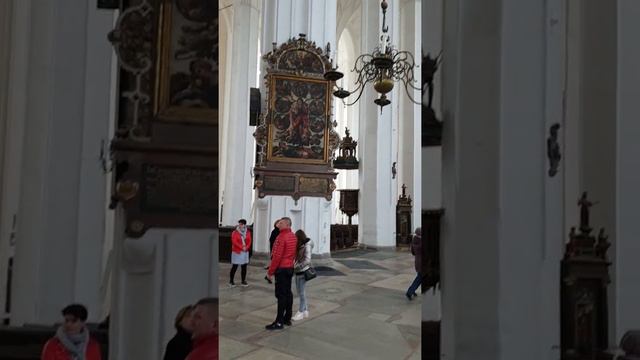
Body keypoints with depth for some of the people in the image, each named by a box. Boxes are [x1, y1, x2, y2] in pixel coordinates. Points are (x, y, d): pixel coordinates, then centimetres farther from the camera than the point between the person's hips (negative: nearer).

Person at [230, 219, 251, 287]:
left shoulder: (248, 232, 6)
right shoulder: (235, 232, -5)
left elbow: (249, 241, 2)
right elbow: (234, 242, -13)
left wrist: (246, 247, -15)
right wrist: (242, 247, -19)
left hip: (245, 252, 4)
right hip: (237, 252, -4)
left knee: (244, 267, 8)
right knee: (234, 267, -2)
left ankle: (243, 281, 18)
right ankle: (231, 281, 7)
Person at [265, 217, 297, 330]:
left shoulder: (281, 237, -18)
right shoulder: (293, 237, 10)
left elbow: (277, 256, -20)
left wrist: (270, 272, -15)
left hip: (281, 269, -9)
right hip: (290, 268, 9)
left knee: (281, 295, -7)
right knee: (288, 293, 13)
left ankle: (279, 322, -5)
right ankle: (287, 318, 20)